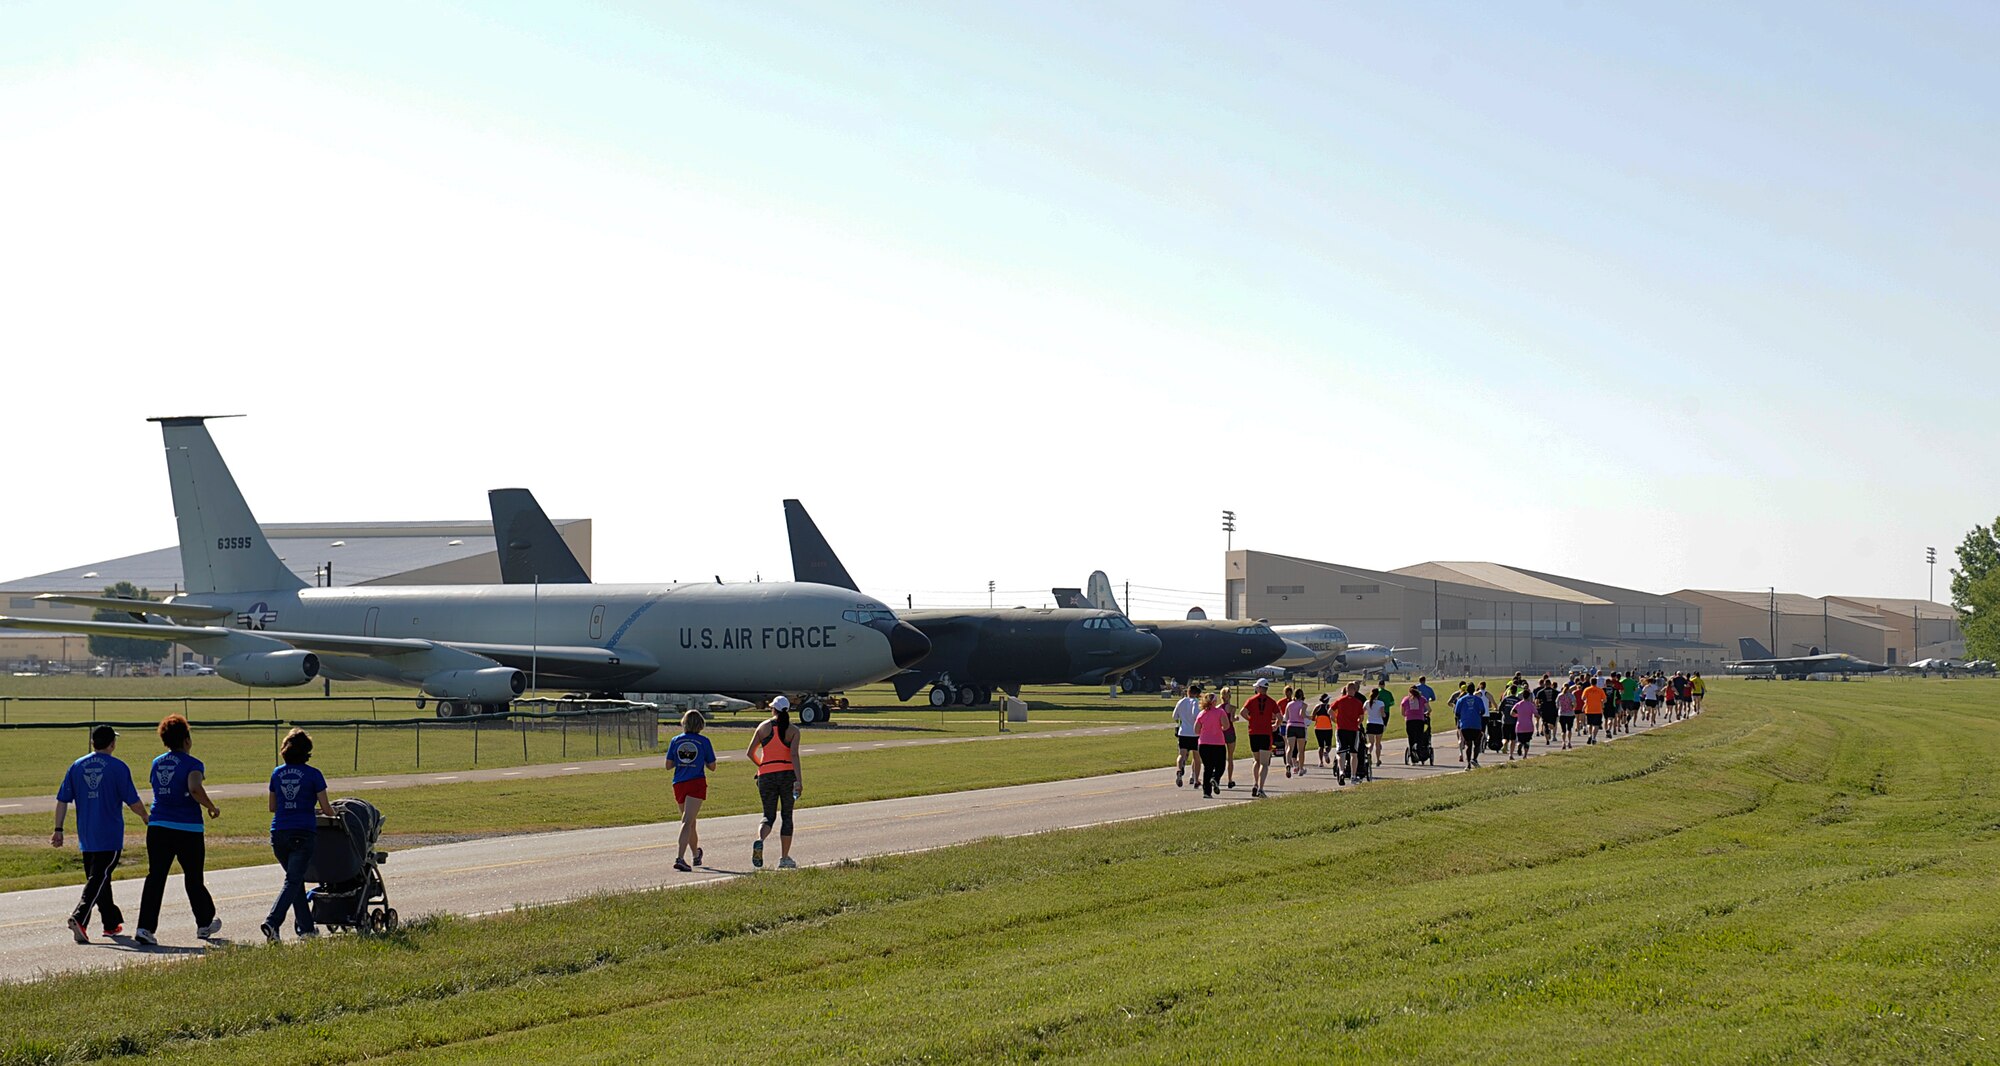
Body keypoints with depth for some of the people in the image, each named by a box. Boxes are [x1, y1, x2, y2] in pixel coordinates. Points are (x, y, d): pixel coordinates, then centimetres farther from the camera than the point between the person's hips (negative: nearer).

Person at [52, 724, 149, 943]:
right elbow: (132, 801, -6)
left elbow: (62, 800, 5)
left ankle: (111, 923, 25)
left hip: (86, 836, 5)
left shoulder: (77, 766, 7)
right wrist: (146, 818, 12)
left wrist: (58, 829, 9)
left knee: (98, 878, 16)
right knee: (99, 878, -7)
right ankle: (79, 918, -25)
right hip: (110, 835, -5)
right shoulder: (118, 767, -7)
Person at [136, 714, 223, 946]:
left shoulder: (157, 762, 11)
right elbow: (195, 788, -25)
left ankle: (145, 927, -12)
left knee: (155, 876, 0)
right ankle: (204, 923, 26)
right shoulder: (192, 764, -8)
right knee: (193, 878, 11)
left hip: (157, 828, 4)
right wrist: (211, 808, -11)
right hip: (188, 829, -4)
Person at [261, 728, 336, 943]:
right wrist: (334, 814, 20)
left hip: (279, 834, 5)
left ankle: (306, 928, 20)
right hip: (304, 834, -5)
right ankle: (272, 922, -22)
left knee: (295, 879, 16)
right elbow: (326, 809, -2)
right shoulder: (313, 774, -4)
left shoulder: (277, 773, 9)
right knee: (293, 881, -5)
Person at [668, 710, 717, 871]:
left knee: (690, 821, 20)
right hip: (696, 783, -4)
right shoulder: (704, 742, -2)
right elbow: (712, 766, 2)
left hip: (679, 784, 4)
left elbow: (668, 765, 5)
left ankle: (696, 855, 37)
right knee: (688, 822, -12)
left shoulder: (675, 741, 5)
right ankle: (679, 858, -26)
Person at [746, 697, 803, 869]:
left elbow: (750, 753, 5)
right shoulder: (793, 730, 0)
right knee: (787, 816, 12)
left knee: (769, 816, 9)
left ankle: (759, 840, -23)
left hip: (766, 776, 1)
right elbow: (794, 755, -13)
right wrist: (799, 781, -17)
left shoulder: (763, 726, 5)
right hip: (787, 774, -1)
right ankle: (784, 858, 13)